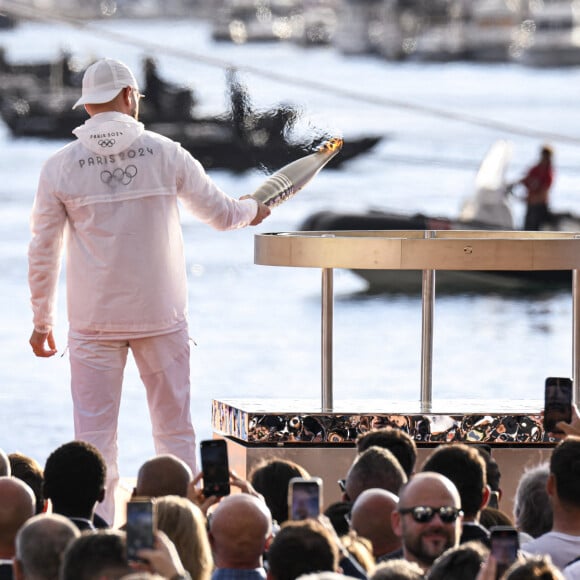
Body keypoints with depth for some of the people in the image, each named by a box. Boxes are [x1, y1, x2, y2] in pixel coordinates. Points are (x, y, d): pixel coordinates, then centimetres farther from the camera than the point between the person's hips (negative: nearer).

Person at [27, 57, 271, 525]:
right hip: (161, 315, 0)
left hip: (94, 323, 0)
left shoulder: (60, 167, -4)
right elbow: (221, 213, 7)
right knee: (175, 429, 9)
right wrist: (252, 209, 31)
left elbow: (43, 253, 0)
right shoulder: (164, 154, -4)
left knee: (94, 434, 3)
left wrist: (42, 322, 11)